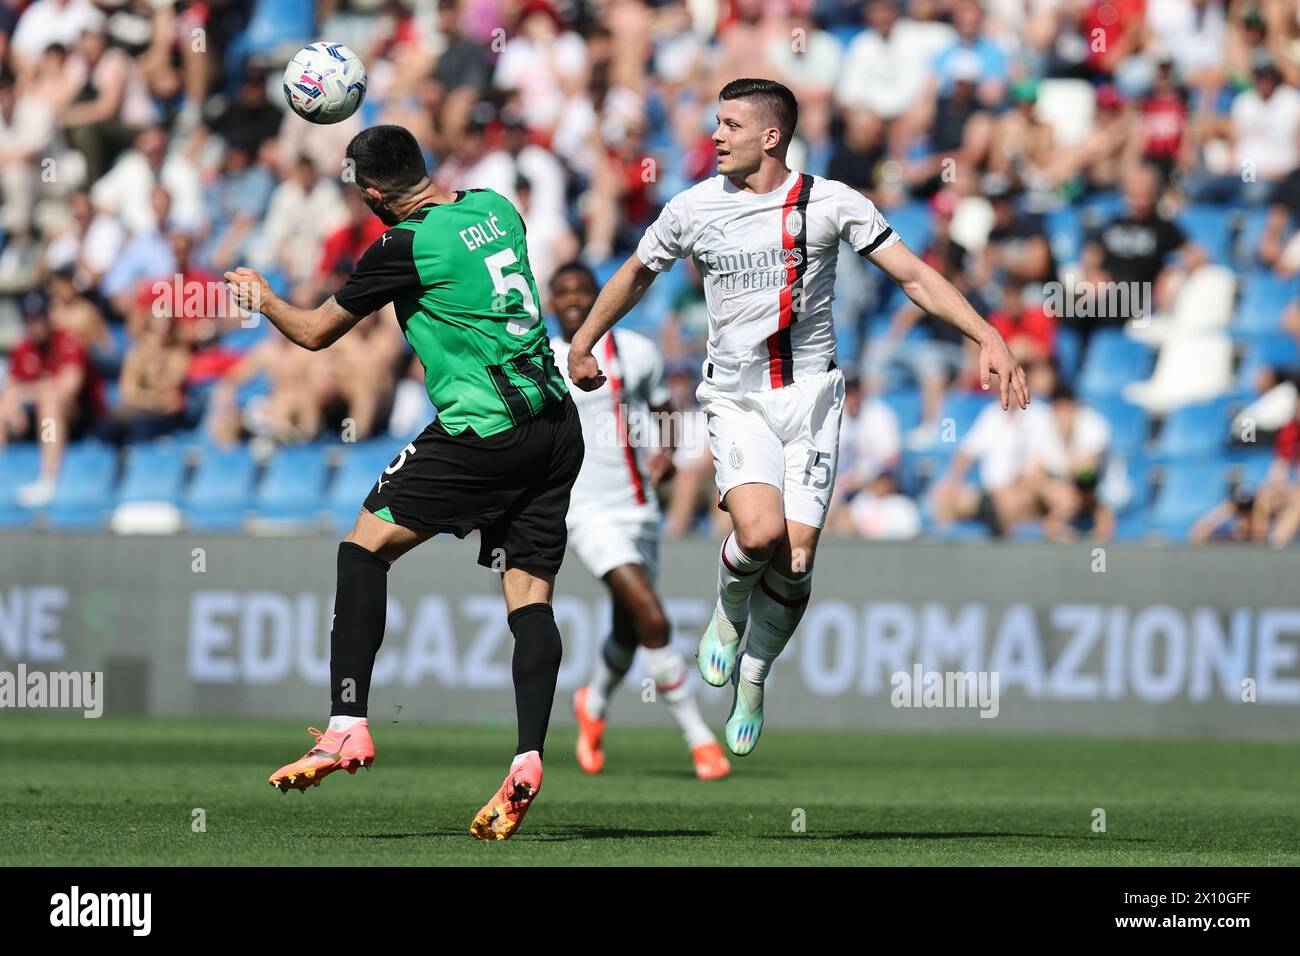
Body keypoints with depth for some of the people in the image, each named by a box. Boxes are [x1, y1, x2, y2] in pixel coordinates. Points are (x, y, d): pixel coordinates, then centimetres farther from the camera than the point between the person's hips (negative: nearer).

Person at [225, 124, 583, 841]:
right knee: (530, 593, 3)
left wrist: (261, 298, 26)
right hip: (556, 426, 7)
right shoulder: (494, 208, 11)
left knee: (365, 547, 2)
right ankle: (527, 761, -11)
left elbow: (314, 332, 6)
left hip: (483, 432, -7)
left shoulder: (403, 247, -8)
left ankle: (348, 727, -5)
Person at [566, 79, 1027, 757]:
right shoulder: (694, 207, 0)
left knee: (794, 565, -6)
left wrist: (988, 338, -14)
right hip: (736, 396, 0)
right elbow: (636, 275, 19)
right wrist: (582, 343, 27)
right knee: (760, 533, -25)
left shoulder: (830, 203, -4)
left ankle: (752, 679, 21)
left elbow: (915, 276, -4)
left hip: (810, 395, 0)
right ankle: (729, 609, 11)